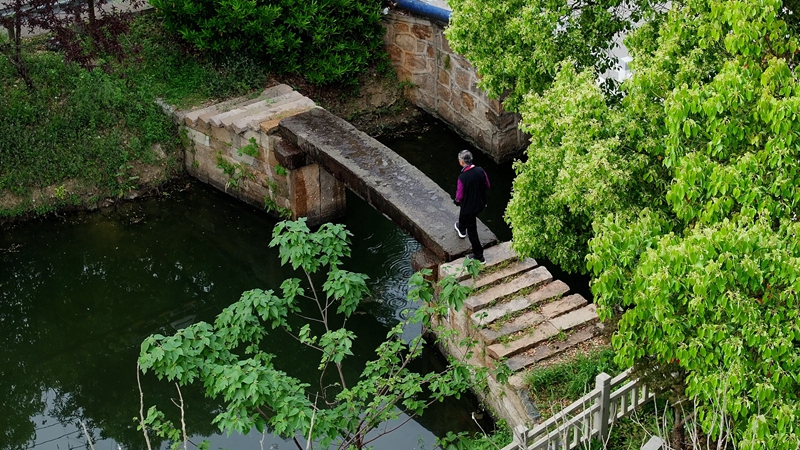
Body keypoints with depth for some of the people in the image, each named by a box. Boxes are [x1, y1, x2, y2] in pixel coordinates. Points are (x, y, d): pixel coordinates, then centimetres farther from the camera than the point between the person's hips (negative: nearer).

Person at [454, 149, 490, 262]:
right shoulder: (480, 171, -16)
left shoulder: (462, 178, -32)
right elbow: (487, 186, 0)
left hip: (469, 206, -7)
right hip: (481, 204, 7)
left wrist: (457, 200, 1)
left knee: (472, 231, 13)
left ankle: (479, 256, 26)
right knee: (463, 215, 38)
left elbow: (459, 197, -22)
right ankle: (462, 230, 69)